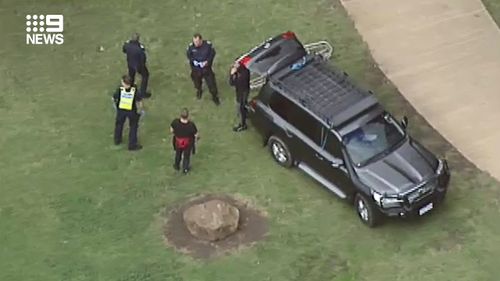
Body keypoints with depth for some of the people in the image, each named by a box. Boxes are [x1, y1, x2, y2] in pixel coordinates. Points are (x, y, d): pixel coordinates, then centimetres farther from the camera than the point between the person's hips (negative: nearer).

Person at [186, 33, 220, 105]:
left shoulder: (208, 44, -23)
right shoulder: (191, 46, -21)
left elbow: (212, 53, -6)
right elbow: (188, 54, -2)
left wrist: (208, 61, -19)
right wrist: (193, 60, -18)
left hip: (206, 67, -1)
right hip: (196, 68, 1)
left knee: (211, 83, 7)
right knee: (197, 81, 24)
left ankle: (215, 97, 31)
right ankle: (199, 91, 59)